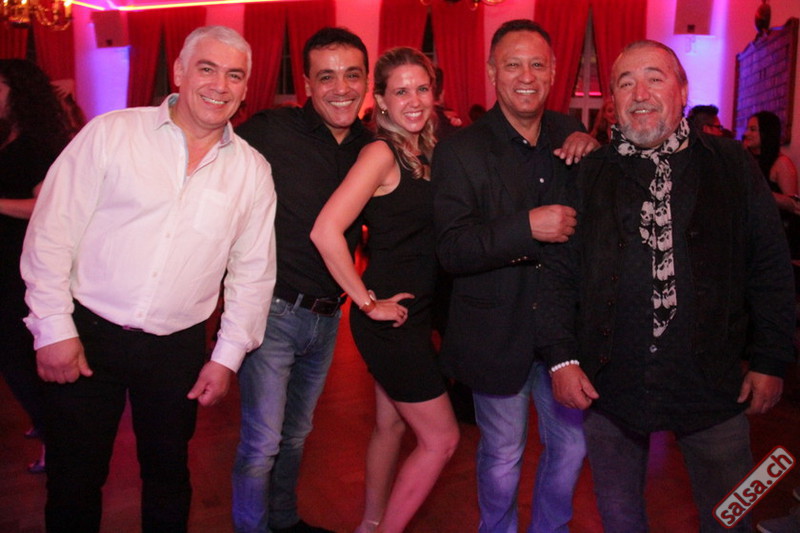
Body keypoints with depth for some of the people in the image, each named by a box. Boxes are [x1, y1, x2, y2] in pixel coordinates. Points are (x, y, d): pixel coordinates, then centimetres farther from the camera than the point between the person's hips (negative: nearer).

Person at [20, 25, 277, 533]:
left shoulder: (252, 171, 2)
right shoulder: (112, 133, -4)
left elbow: (252, 271, 5)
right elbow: (52, 231, -4)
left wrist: (228, 356, 3)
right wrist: (54, 328, -7)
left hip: (178, 349, 2)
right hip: (87, 334, -1)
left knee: (168, 474, 17)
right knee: (74, 478, 12)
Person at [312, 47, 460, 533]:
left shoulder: (425, 154, 9)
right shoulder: (381, 153, -16)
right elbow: (326, 231, -25)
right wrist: (369, 303, -18)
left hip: (412, 314, 8)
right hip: (389, 318, -8)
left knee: (392, 425, 21)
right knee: (441, 439, 2)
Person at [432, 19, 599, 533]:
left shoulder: (569, 135, 2)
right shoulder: (461, 150, -11)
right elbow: (451, 250, -19)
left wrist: (593, 151, -10)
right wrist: (528, 226, -29)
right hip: (498, 331, -4)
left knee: (572, 443, 17)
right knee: (502, 454, 14)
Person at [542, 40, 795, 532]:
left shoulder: (732, 165, 1)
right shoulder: (588, 176, 1)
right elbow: (560, 272, 2)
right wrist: (561, 357, -5)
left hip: (713, 382, 0)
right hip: (609, 384, 1)